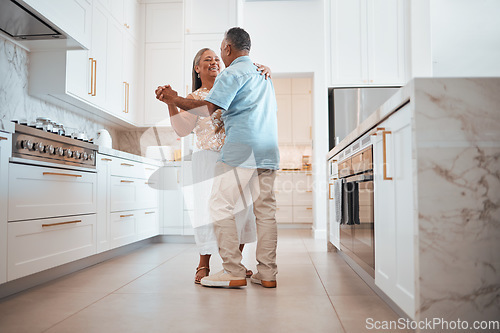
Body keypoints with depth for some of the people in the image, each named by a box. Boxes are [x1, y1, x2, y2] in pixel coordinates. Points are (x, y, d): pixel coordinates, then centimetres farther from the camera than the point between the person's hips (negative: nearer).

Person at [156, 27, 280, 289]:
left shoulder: (232, 73, -2)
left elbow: (207, 108, -11)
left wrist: (174, 99, 1)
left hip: (240, 149, -8)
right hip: (268, 150, 8)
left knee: (221, 207, -2)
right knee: (265, 209, 6)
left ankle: (234, 272, -3)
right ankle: (267, 273, 9)